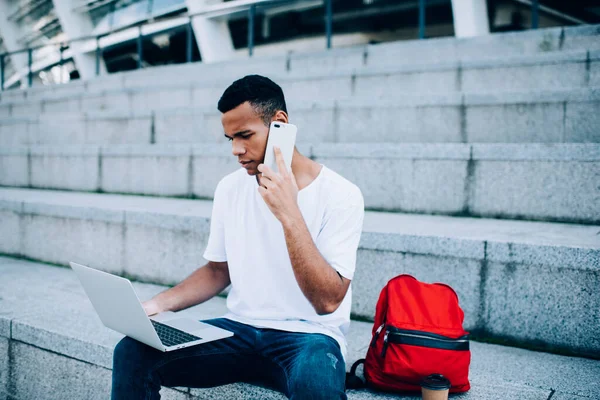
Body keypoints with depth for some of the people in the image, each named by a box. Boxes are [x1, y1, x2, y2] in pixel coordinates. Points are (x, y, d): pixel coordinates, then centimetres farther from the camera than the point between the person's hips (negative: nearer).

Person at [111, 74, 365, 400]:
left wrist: (289, 215, -25)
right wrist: (159, 303, -1)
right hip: (239, 329, 5)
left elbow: (328, 301, -18)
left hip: (307, 336, -4)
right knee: (132, 353, -16)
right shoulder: (229, 188, 4)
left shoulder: (341, 195, -12)